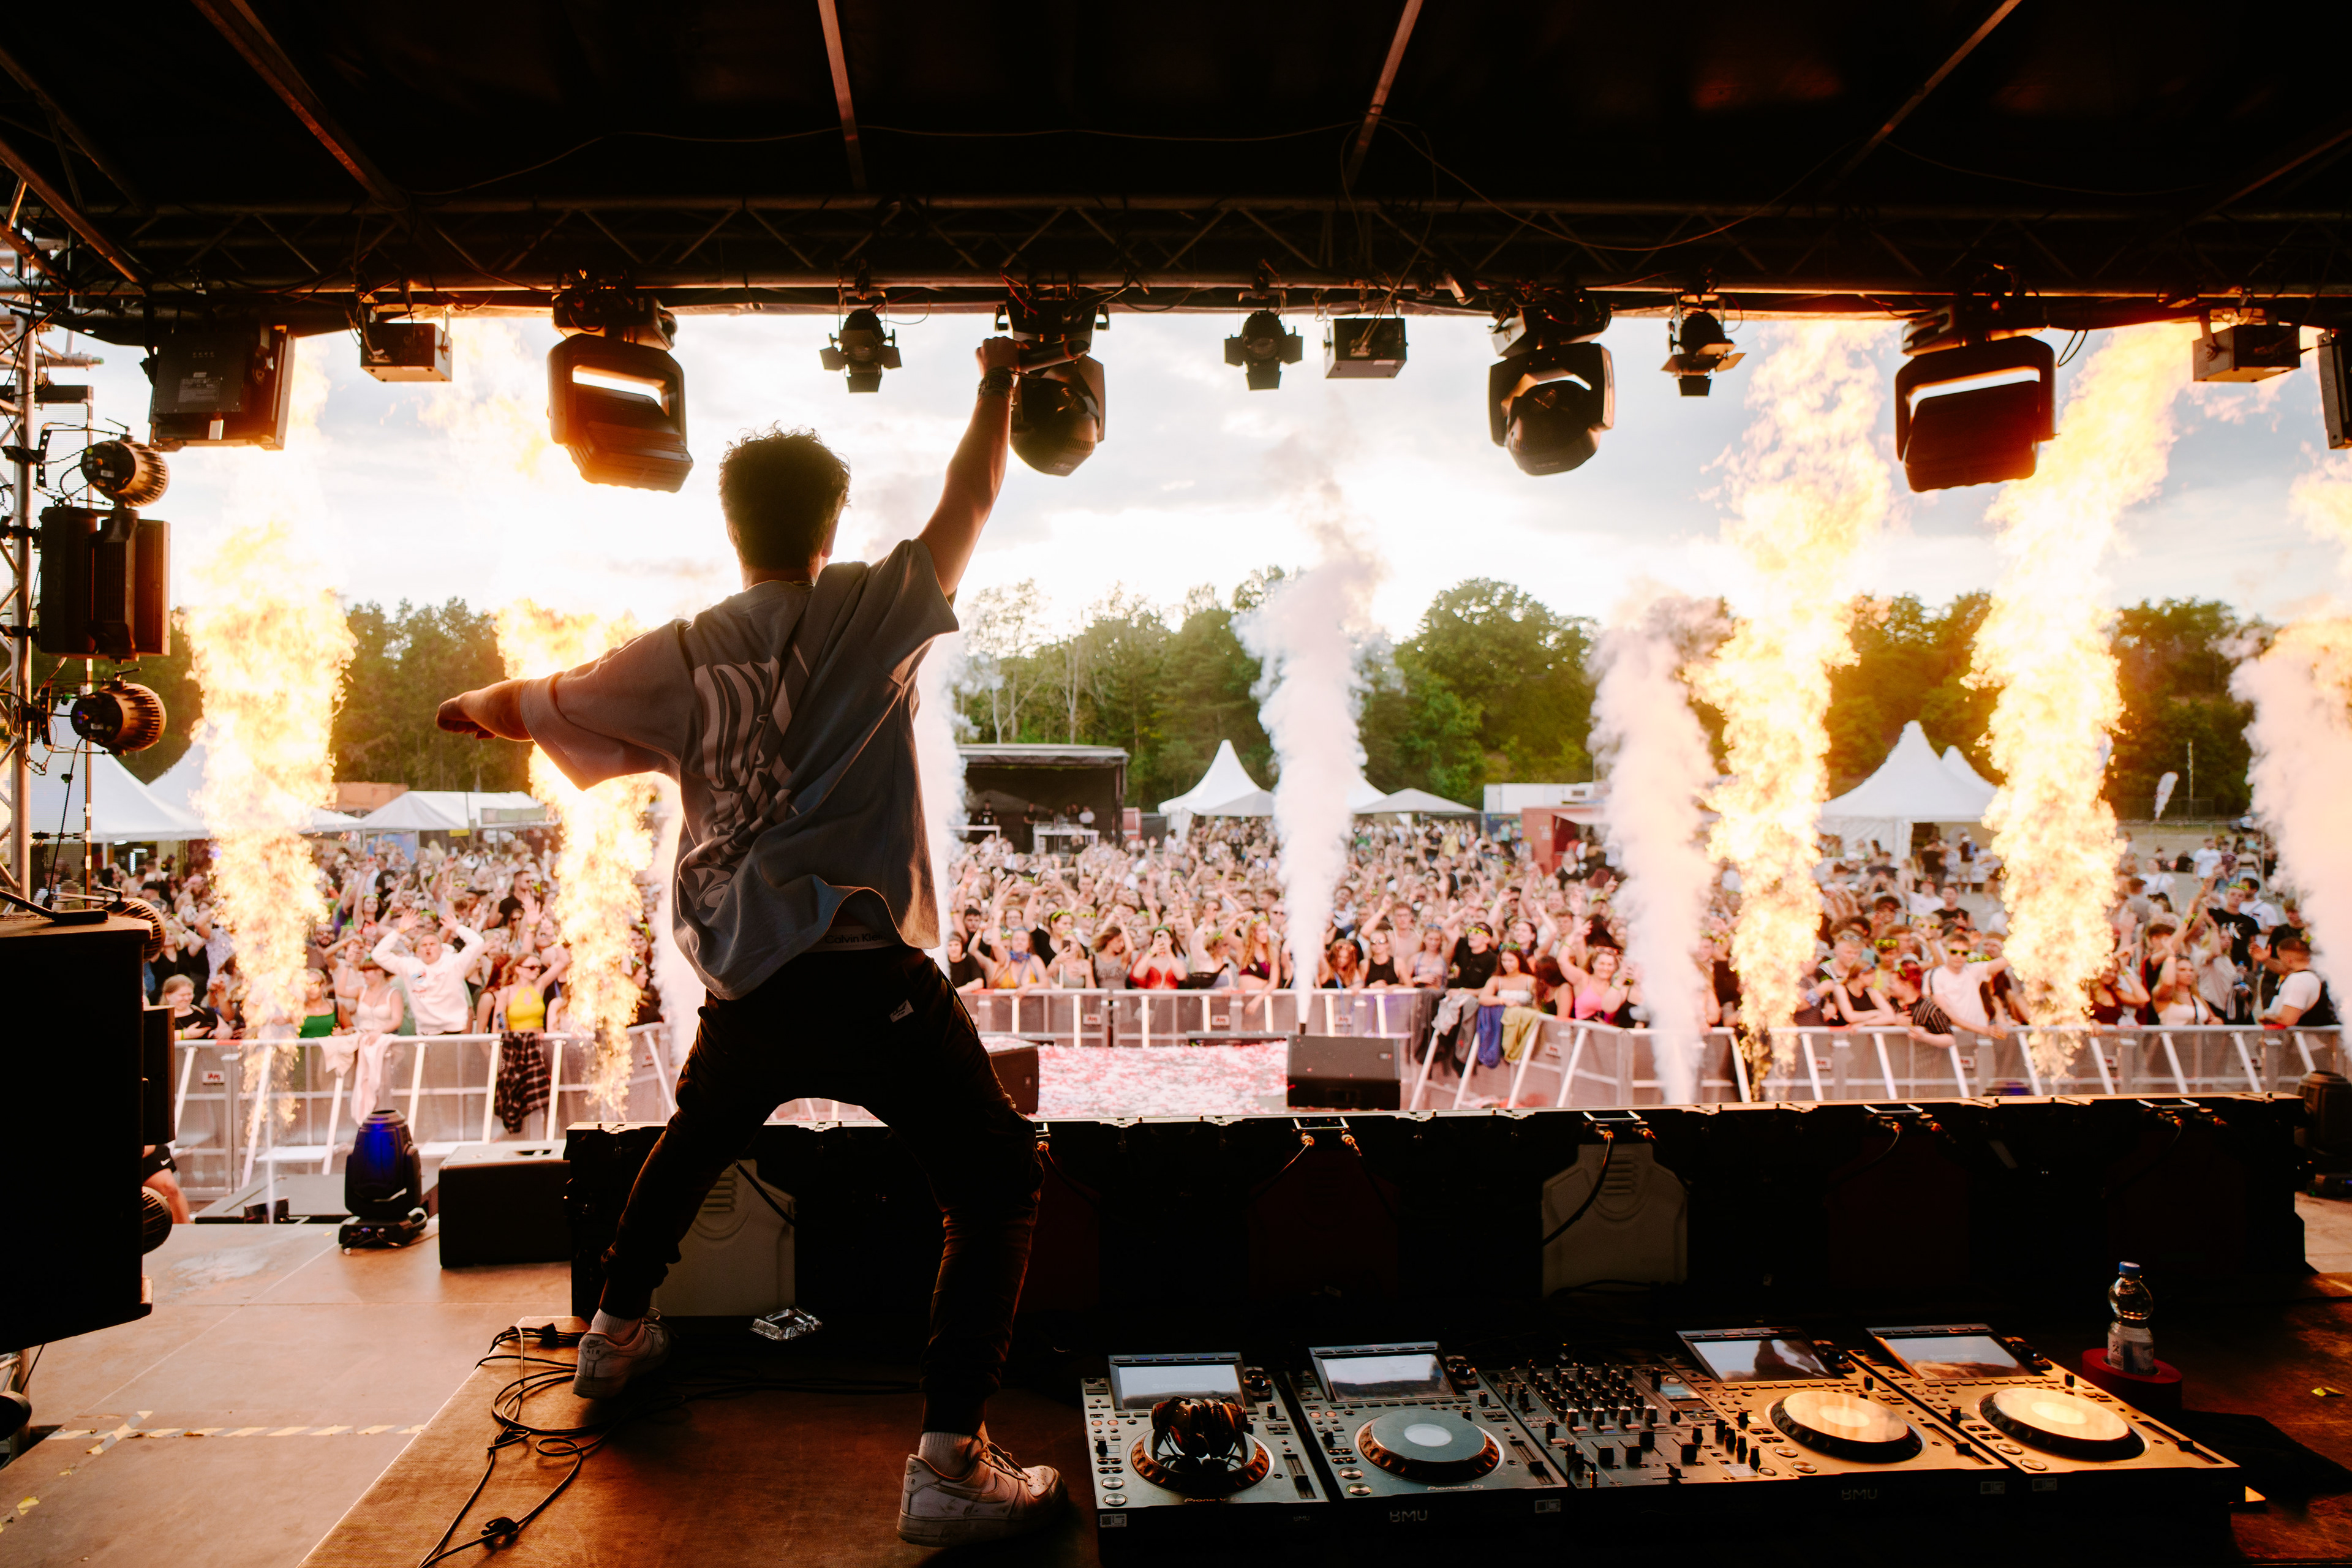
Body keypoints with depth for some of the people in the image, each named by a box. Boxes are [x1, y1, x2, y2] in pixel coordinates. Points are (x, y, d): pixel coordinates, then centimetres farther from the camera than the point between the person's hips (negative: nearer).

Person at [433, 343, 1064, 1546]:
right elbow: (969, 502, 14)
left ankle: (617, 1331, 52)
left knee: (696, 1138, 34)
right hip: (868, 975, -5)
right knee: (998, 1180, 2)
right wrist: (997, 384, 30)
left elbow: (529, 706, 21)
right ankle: (950, 1461, -6)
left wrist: (473, 705, 45)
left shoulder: (679, 658, 7)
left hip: (744, 986, 5)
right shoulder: (869, 613, -1)